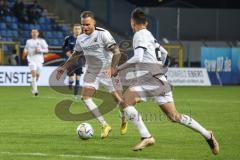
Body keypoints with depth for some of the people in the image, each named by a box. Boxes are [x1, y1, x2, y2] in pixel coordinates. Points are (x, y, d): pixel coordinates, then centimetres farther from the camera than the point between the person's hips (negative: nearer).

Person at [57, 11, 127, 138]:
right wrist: (64, 67, 21)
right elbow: (75, 54, 22)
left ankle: (124, 121, 29)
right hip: (91, 72, 5)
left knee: (119, 99, -5)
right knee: (85, 97, -14)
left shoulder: (103, 34, -17)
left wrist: (112, 68, -35)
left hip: (107, 71, -5)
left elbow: (116, 52, -22)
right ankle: (104, 126, -9)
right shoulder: (81, 38, 3)